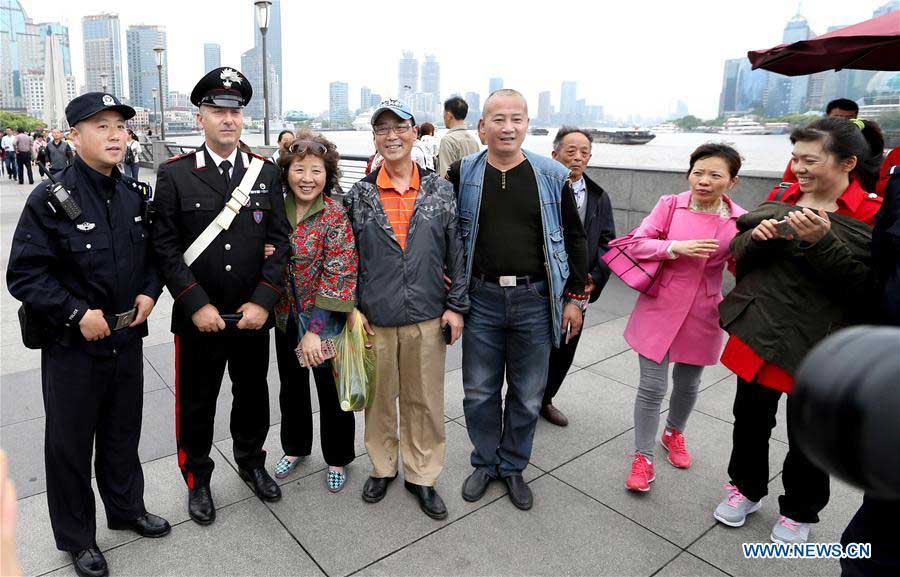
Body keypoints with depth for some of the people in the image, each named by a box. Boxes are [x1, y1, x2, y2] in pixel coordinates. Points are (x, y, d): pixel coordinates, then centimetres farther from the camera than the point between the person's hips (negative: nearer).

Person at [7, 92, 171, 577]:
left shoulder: (135, 194, 2)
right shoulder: (50, 199, -14)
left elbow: (154, 251, 12)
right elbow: (24, 274, -13)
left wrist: (149, 292, -4)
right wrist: (77, 314, -21)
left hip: (127, 340, 5)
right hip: (72, 347, -4)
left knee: (123, 434, 21)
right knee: (70, 444, 12)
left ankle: (127, 508, 43)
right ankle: (76, 537, 33)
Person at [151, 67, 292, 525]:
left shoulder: (267, 173, 1)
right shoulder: (174, 175, -4)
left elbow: (280, 241, -2)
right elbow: (165, 247, -7)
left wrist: (263, 301, -10)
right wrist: (197, 305, -15)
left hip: (253, 315, 2)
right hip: (198, 317, -2)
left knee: (252, 395, 18)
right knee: (196, 402, 14)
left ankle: (251, 462, 43)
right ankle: (197, 481, 36)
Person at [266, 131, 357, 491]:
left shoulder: (336, 216, -16)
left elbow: (337, 275, -20)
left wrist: (315, 329, -23)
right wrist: (263, 254, -13)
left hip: (325, 322, -5)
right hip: (286, 317, 5)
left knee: (332, 391, 11)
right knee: (292, 387, 21)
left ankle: (337, 459, 33)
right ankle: (295, 447, 45)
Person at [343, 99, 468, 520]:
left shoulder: (440, 191, 1)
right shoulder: (359, 196, 1)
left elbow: (456, 252, 3)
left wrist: (456, 305, 0)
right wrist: (352, 309, -2)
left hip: (427, 316, 0)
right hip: (375, 318, 0)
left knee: (426, 400, 10)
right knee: (379, 396, 14)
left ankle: (422, 476, 29)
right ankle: (382, 467, 36)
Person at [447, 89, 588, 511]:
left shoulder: (552, 176, 0)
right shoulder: (462, 174, 0)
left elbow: (574, 238, 5)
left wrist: (575, 297, 3)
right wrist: (443, 275, 2)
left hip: (535, 301, 0)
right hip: (482, 298, 0)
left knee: (527, 395, 12)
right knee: (479, 392, 12)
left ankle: (513, 467, 33)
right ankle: (485, 463, 34)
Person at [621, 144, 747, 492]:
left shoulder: (739, 220, -2)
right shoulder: (670, 205, -5)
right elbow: (637, 244, -8)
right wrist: (676, 247, -22)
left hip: (701, 316, 2)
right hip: (660, 308, -2)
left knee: (687, 382, 20)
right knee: (652, 386, 0)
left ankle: (674, 433, 49)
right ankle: (643, 457, 17)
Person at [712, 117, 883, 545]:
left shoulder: (871, 216, -10)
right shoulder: (780, 199, 3)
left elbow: (864, 287, -16)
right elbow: (738, 253, 6)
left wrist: (821, 241, -27)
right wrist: (756, 237, -15)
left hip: (817, 344, -4)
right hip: (759, 330, 4)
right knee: (750, 417, 17)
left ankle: (799, 510, 38)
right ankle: (746, 488, 41)